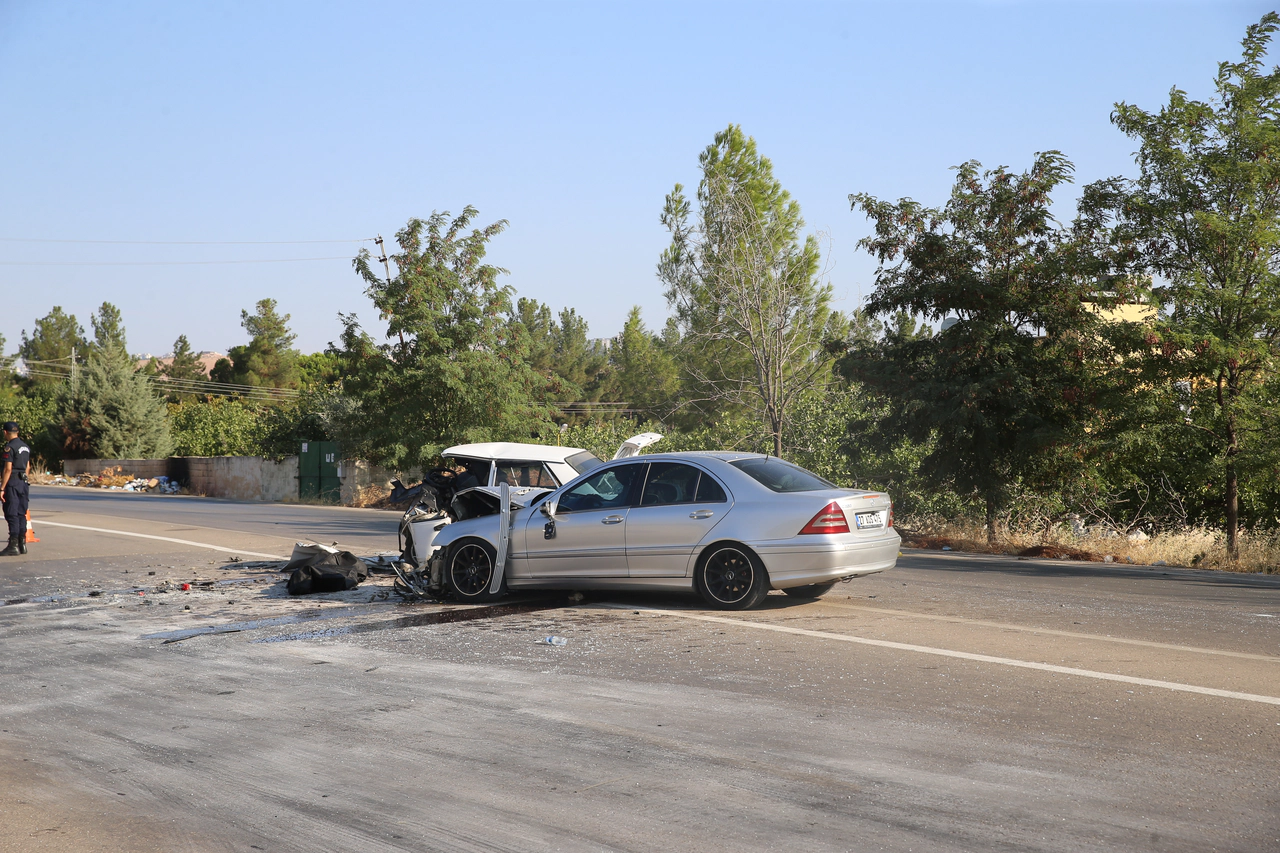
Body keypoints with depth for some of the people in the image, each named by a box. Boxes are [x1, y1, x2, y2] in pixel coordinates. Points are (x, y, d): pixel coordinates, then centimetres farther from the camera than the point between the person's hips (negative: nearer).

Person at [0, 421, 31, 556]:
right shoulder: (25, 446, 14)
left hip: (11, 484, -8)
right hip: (23, 482, 8)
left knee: (12, 515, -7)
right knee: (21, 514, 12)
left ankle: (13, 546, -8)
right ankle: (22, 544, 14)